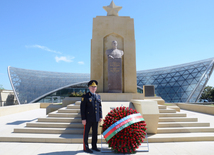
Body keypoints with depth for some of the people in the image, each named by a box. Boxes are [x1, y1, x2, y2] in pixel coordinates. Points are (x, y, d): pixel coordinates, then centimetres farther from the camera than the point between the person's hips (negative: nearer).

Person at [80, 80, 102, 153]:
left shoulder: (98, 96, 9)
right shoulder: (85, 96, -8)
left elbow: (100, 107, 13)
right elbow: (82, 108, -10)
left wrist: (100, 117, 10)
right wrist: (83, 119, -13)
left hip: (96, 119, 6)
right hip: (88, 119, -5)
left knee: (95, 132, 13)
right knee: (86, 132, 5)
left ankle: (94, 146, 27)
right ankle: (85, 147, 18)